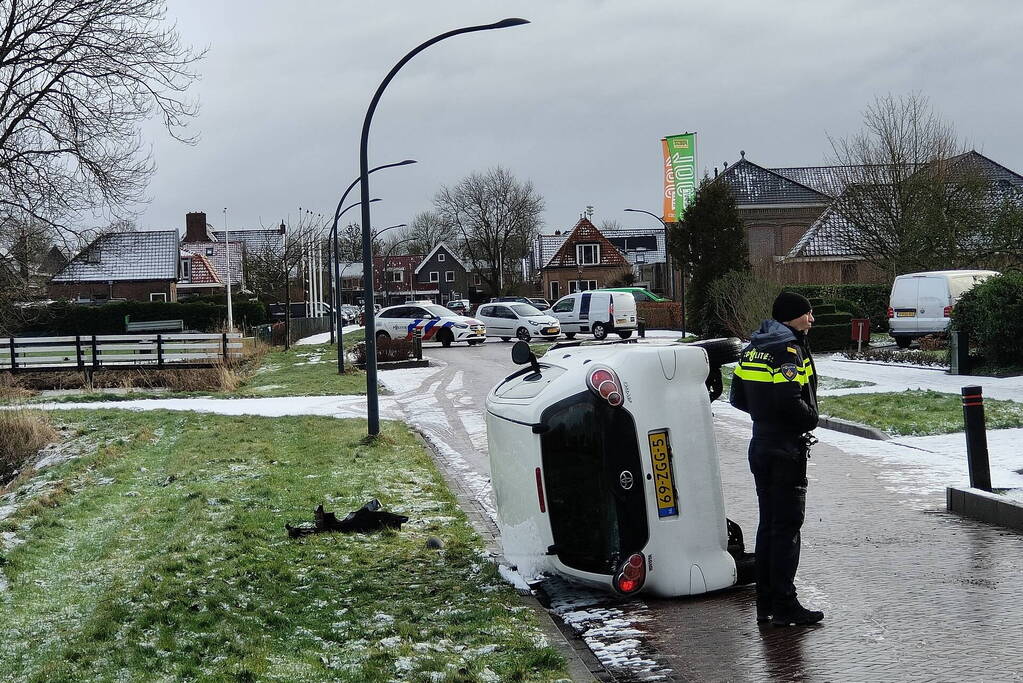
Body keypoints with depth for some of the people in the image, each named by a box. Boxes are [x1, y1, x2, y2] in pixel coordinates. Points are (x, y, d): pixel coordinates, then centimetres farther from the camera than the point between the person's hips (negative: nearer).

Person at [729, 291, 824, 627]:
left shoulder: (753, 348, 11)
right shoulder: (788, 349, -15)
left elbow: (737, 397, 14)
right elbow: (789, 399, -26)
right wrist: (811, 419, -10)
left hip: (760, 445, 8)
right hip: (787, 450, -8)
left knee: (768, 524, 14)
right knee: (787, 526, -3)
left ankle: (766, 604, 18)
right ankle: (785, 607, 0)